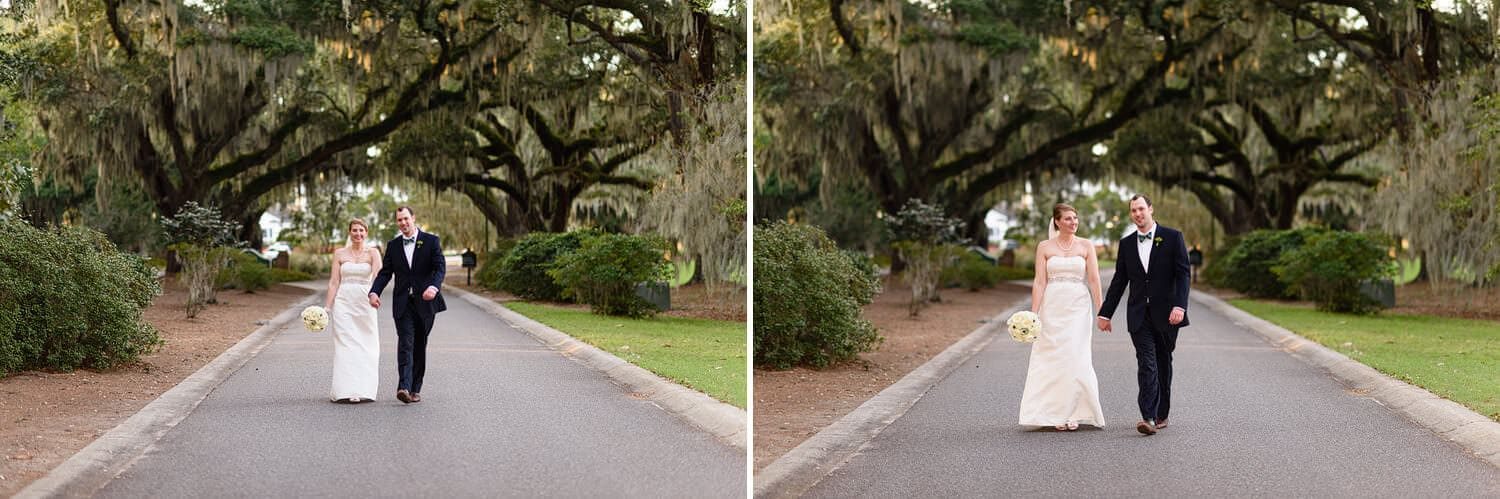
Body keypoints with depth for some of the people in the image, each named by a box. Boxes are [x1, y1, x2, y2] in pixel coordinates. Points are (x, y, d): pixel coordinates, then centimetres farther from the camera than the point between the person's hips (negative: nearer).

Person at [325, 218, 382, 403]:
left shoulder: (372, 253, 2)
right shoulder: (340, 253, 6)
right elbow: (334, 282, 4)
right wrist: (327, 307, -2)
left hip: (365, 303, 0)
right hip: (343, 302, 0)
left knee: (366, 346, 3)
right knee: (346, 345, -4)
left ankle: (365, 389, 10)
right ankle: (346, 390, -6)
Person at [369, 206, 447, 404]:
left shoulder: (431, 241, 2)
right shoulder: (393, 246, 11)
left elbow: (440, 268, -7)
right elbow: (385, 272, 8)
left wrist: (434, 286, -27)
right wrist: (374, 291, -10)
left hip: (425, 302, -1)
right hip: (403, 303, 1)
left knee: (420, 346, 6)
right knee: (405, 343, -13)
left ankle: (415, 389, 15)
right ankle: (404, 388, -25)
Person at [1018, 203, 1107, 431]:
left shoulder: (1086, 246, 5)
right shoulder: (1044, 247, 4)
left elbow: (1094, 280, 0)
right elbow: (1039, 282, 0)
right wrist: (1033, 314, -7)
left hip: (1078, 307, 0)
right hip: (1052, 307, 0)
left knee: (1076, 358, -6)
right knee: (1053, 358, 0)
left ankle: (1074, 413, 4)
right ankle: (1057, 414, 8)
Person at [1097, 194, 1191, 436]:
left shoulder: (1172, 237, 0)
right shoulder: (1126, 244, 10)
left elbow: (1182, 274, -5)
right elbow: (1119, 281, 14)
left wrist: (1179, 306, -18)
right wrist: (1105, 313, 12)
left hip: (1166, 314, -1)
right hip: (1139, 315, 1)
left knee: (1163, 365, 9)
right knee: (1146, 365, -11)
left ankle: (1161, 415, 20)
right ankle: (1149, 417, -20)